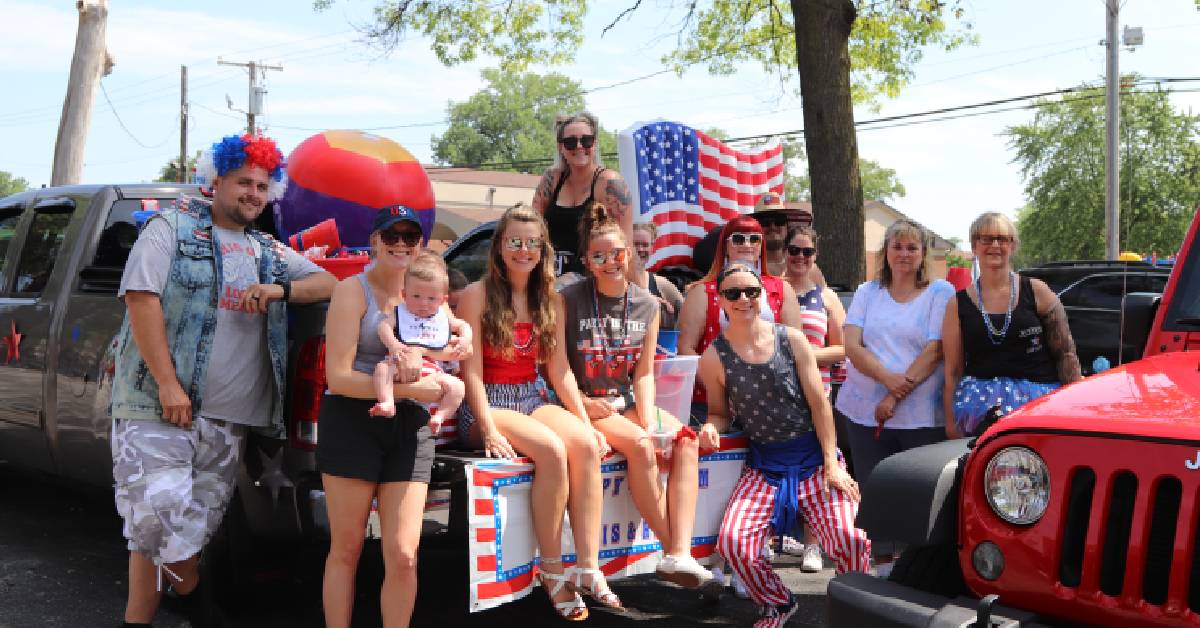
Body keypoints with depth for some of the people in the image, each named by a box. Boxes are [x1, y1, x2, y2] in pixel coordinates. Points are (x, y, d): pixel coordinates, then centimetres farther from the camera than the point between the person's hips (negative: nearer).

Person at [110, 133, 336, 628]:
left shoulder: (268, 251, 20)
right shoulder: (172, 228, 4)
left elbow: (329, 284, 20)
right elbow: (142, 298, -7)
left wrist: (279, 290, -2)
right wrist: (167, 383, -16)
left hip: (229, 418, 5)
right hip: (159, 405, -4)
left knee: (196, 525, 3)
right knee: (159, 515, -11)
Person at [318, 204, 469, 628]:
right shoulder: (353, 290, -3)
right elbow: (338, 377, -12)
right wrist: (411, 389, -18)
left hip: (409, 427, 4)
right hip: (352, 421, -4)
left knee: (403, 557, -2)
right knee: (346, 550, 6)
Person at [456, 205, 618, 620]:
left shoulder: (551, 300, 11)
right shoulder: (477, 295, -5)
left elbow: (559, 370, 10)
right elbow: (472, 371, -9)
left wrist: (585, 421, -1)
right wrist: (489, 431, -19)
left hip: (533, 399, 5)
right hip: (488, 404, -5)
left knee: (585, 445, -26)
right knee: (552, 449, -31)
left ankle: (588, 567, -25)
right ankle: (552, 571, -20)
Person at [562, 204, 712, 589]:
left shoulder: (647, 304, 7)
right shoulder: (569, 300, -4)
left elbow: (644, 372, 5)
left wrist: (649, 417, -9)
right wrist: (582, 403, -16)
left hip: (628, 402, 5)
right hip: (585, 406, -5)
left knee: (685, 439, -21)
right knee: (639, 443, -31)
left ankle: (680, 553, -29)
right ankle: (670, 548, -20)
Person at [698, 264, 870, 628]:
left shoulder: (791, 339, -1)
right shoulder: (714, 358, 0)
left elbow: (819, 403, -1)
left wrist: (831, 464, -8)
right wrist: (710, 428, -12)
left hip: (814, 457, -1)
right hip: (764, 466, 1)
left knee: (850, 538, -23)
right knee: (731, 542, -20)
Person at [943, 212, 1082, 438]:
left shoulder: (1037, 292, 8)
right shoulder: (958, 305, 10)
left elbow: (1066, 354, 7)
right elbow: (952, 371, 9)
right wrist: (951, 423, 3)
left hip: (1040, 400, 0)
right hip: (980, 401, 0)